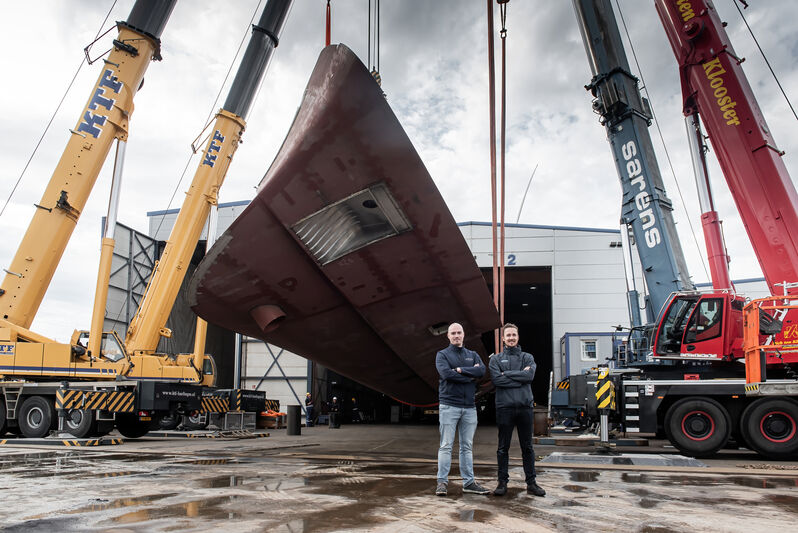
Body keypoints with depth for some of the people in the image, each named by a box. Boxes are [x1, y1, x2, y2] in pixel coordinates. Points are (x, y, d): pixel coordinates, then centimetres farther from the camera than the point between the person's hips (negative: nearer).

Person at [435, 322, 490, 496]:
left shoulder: (473, 355, 16)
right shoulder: (442, 355, 5)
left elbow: (482, 370, -4)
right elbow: (446, 374, -14)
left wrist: (460, 370, -11)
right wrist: (471, 376, -9)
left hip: (469, 407, 4)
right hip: (449, 406, -4)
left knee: (467, 446, 8)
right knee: (446, 445, -4)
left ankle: (469, 482, 13)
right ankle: (442, 482, 1)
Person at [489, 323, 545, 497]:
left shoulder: (528, 357, 12)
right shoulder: (496, 359, 7)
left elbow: (530, 375, -8)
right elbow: (497, 379, -10)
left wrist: (507, 374, -8)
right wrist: (520, 377, -9)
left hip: (525, 407, 2)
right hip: (504, 407, -1)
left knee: (527, 447, 8)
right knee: (503, 448, 5)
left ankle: (531, 482, 16)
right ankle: (502, 482, 13)